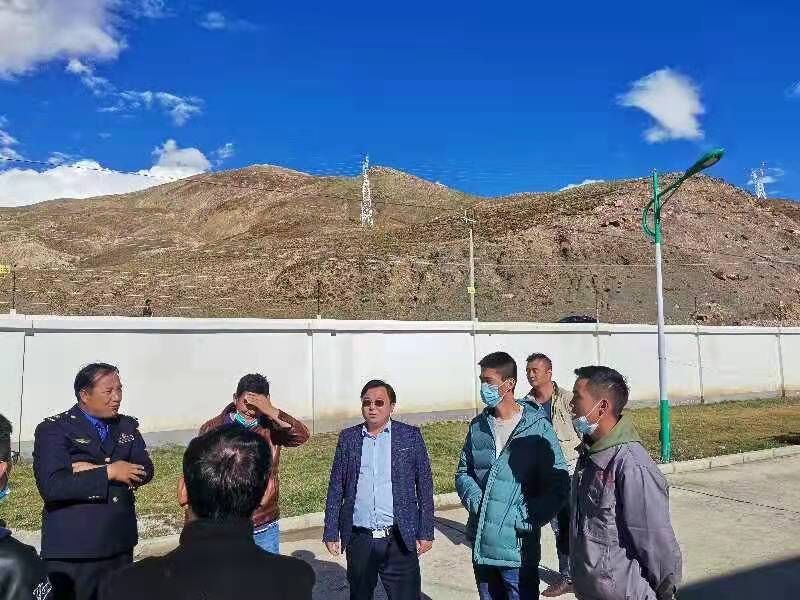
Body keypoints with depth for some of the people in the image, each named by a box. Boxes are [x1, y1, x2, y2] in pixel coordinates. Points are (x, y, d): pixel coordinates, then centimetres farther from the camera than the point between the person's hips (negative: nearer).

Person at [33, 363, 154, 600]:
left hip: (121, 545, 5)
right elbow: (51, 486, -19)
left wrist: (95, 471, -13)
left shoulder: (128, 426, 9)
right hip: (71, 551, -4)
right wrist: (108, 472, -19)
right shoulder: (53, 429, -6)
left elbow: (145, 471, -2)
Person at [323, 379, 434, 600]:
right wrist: (331, 532, 4)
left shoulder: (410, 435, -1)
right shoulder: (348, 437, 4)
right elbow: (336, 487, 6)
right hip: (358, 540, 2)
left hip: (399, 540, -2)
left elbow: (425, 486, 0)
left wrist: (426, 532, -2)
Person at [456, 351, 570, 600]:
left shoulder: (537, 427, -11)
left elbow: (558, 484, -10)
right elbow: (463, 472, 11)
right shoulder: (477, 426, 3)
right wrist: (475, 499, -7)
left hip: (518, 546, -5)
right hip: (481, 544, 5)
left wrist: (527, 518, -18)